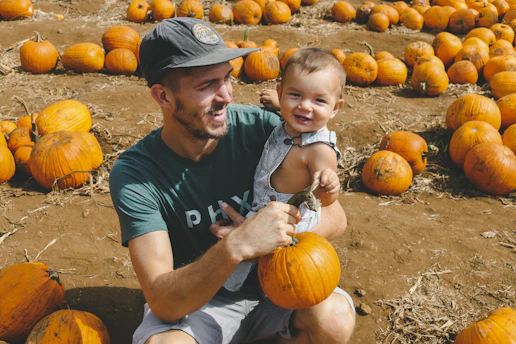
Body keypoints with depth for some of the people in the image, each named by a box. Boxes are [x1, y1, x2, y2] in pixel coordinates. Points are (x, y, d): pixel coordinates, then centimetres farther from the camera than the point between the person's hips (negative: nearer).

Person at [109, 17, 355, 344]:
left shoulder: (260, 127, -15)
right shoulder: (133, 174, -20)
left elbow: (335, 217, -8)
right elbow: (163, 303, -27)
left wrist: (268, 235, -26)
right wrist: (235, 246, -43)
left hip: (269, 280, 3)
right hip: (193, 298, -2)